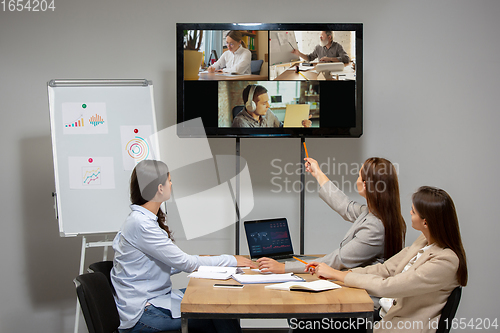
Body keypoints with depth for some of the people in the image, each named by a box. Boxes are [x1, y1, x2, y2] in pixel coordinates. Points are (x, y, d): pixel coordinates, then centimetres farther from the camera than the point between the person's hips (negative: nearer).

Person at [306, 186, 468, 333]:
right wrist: (332, 273, -4)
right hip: (386, 314, 8)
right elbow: (386, 269, 6)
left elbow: (386, 287, -25)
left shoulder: (446, 261, -24)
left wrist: (336, 274, -17)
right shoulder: (424, 241, 4)